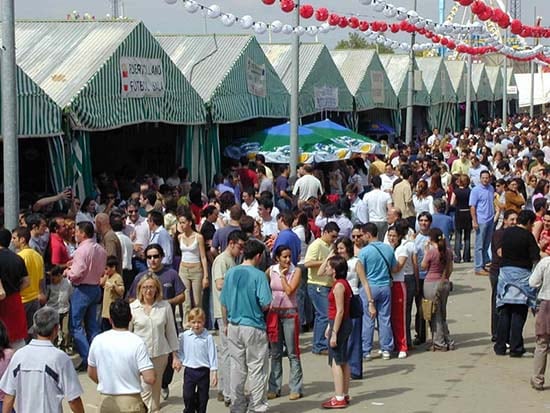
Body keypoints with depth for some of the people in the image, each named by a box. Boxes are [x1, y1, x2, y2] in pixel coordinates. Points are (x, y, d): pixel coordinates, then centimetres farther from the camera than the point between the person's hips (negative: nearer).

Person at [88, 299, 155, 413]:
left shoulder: (98, 341, -3)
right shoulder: (137, 343, -15)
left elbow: (91, 373, 10)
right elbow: (150, 379, -18)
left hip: (106, 402, 4)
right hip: (130, 403, -4)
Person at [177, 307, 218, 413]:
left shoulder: (208, 337, -9)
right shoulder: (184, 336, -1)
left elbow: (212, 355, -7)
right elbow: (180, 351, 13)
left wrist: (214, 372, -8)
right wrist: (180, 360, -1)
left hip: (203, 371, -1)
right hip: (189, 370, 2)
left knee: (202, 397, 9)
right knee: (187, 395, -1)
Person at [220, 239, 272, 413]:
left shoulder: (230, 273, 2)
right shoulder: (258, 275, -13)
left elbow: (223, 303, 7)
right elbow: (266, 304, -17)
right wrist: (259, 309, 6)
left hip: (234, 326, 5)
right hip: (254, 327, -5)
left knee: (237, 368, 12)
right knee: (257, 369, 5)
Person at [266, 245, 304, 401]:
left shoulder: (296, 271, -6)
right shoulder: (271, 270, 2)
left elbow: (290, 290, -16)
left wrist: (282, 275, -10)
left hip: (290, 314, -3)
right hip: (274, 313, 3)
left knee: (293, 353, -1)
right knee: (275, 353, 9)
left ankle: (296, 388, 3)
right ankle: (274, 388, 16)